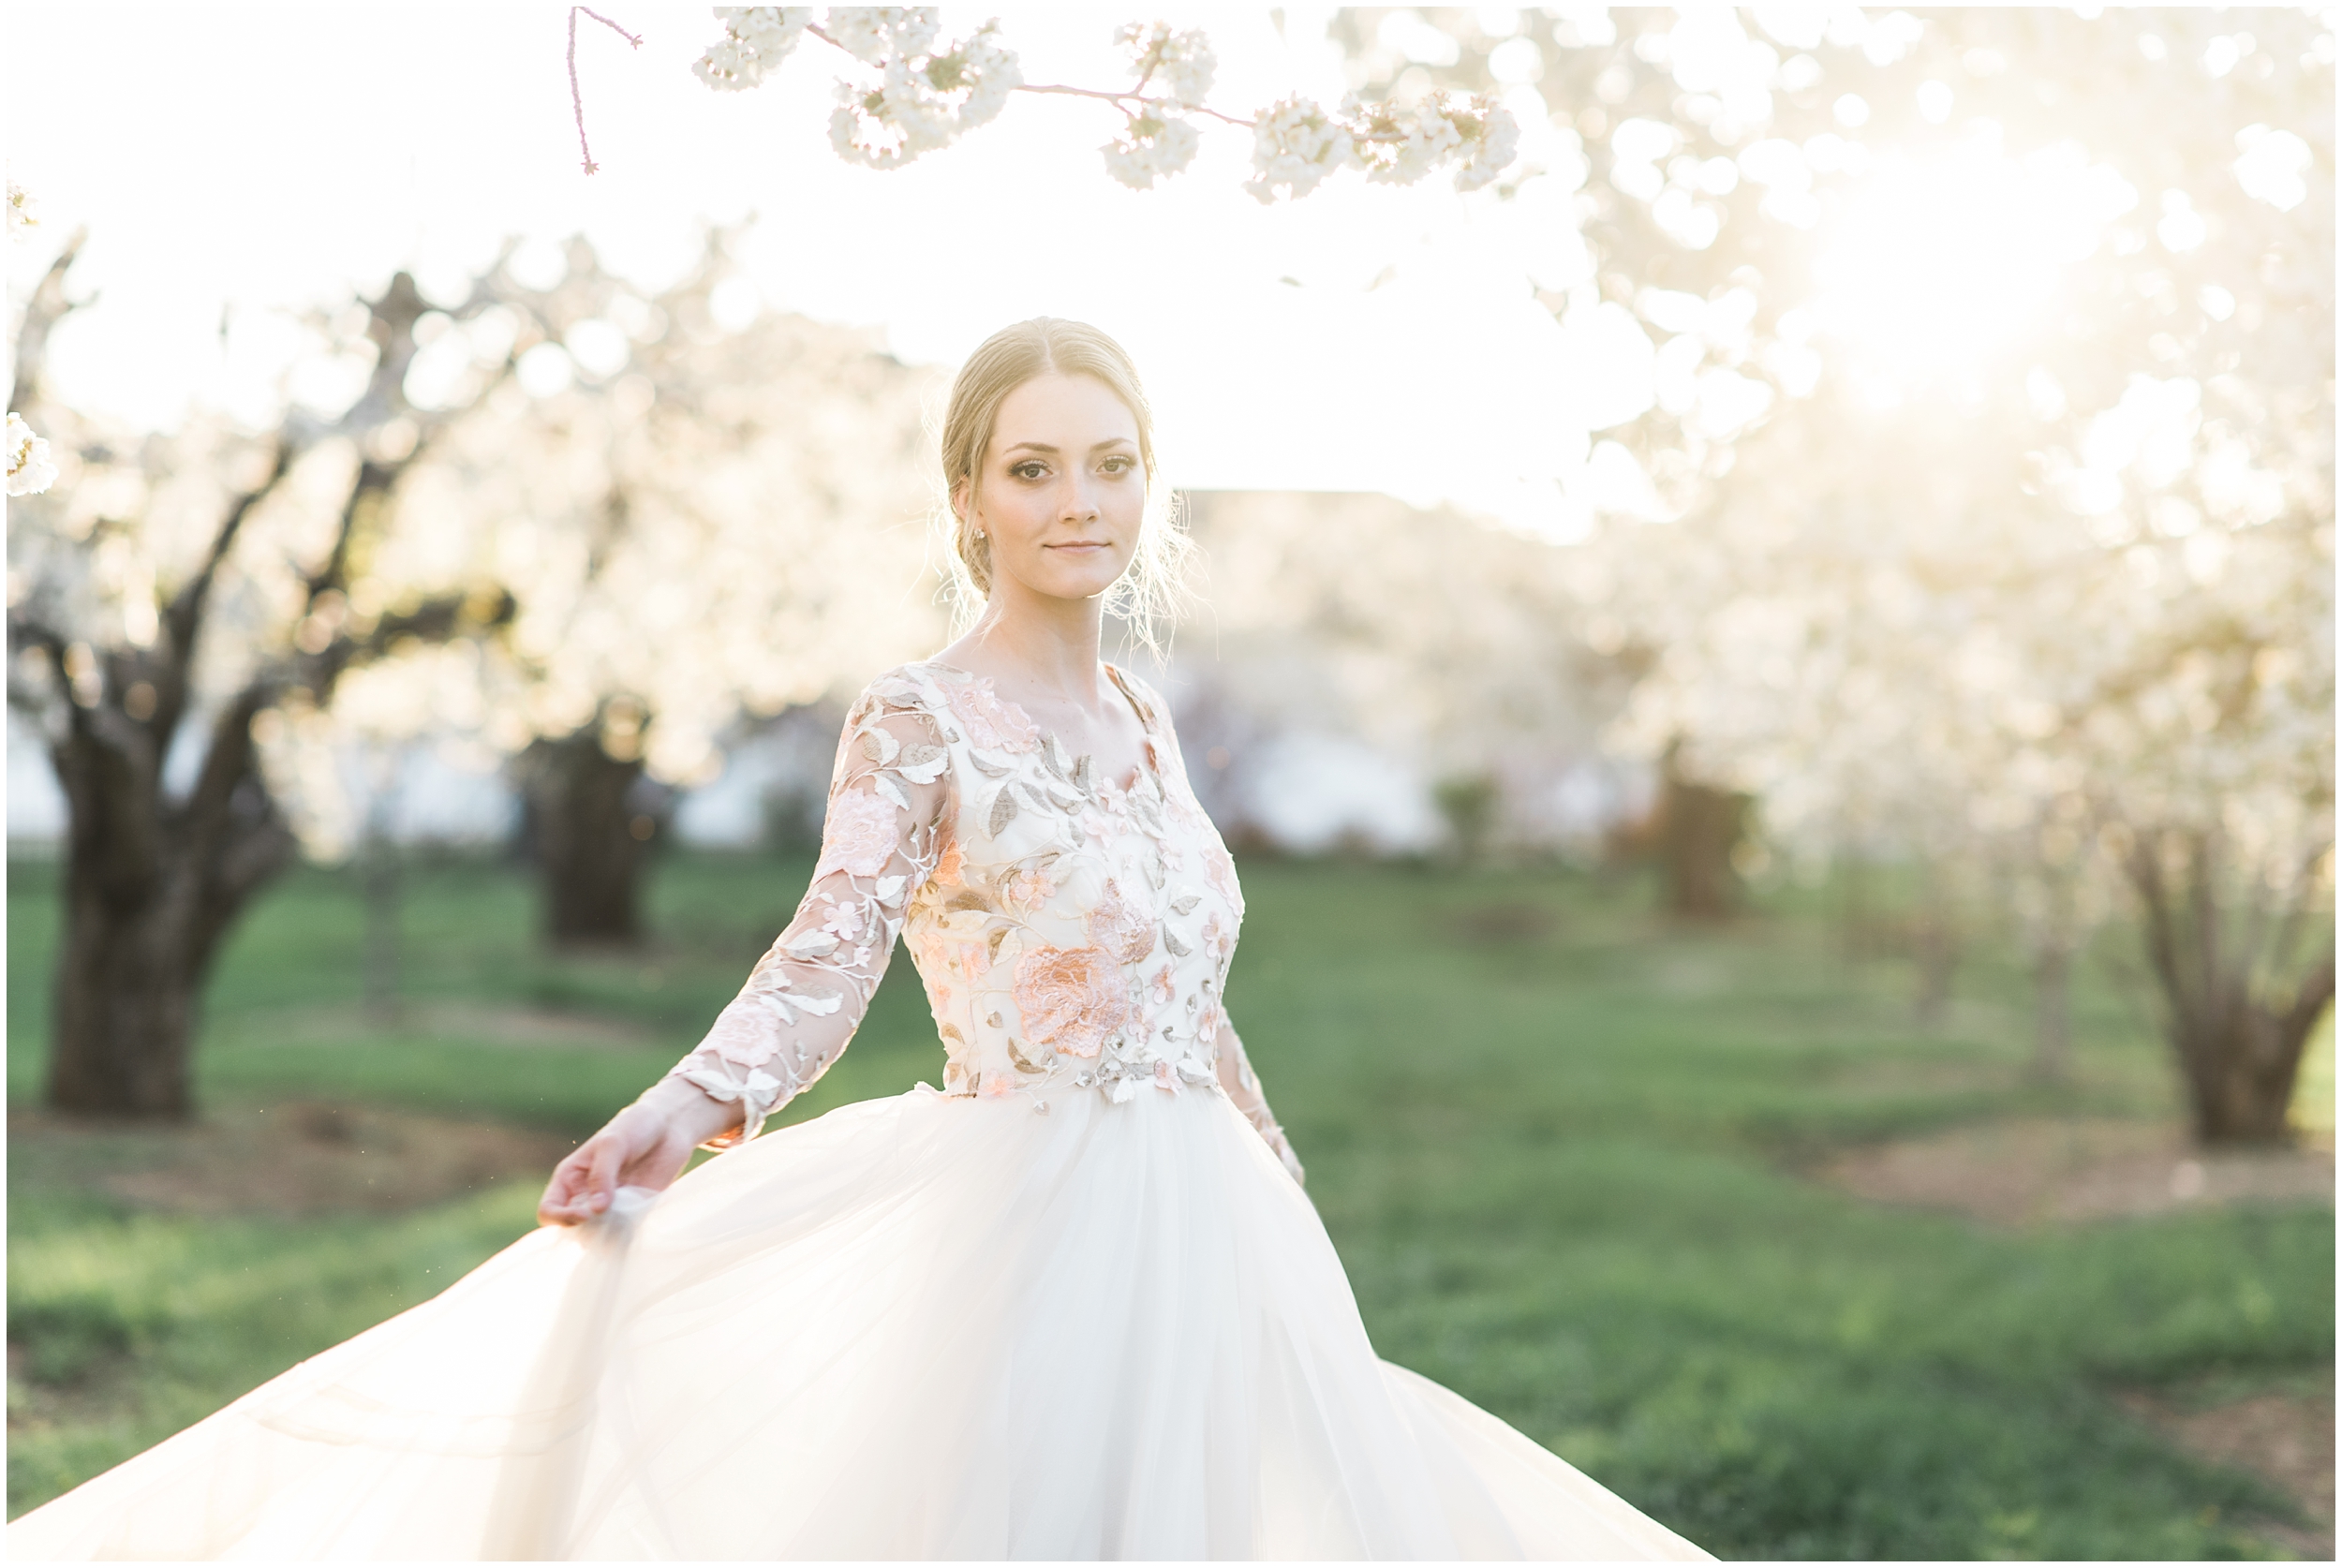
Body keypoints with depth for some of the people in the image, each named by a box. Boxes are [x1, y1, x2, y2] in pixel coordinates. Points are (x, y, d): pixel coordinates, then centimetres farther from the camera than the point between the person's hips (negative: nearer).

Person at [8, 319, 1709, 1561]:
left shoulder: (1141, 717, 12)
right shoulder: (917, 720, -8)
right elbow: (831, 950, -23)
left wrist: (1291, 1203, 24)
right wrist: (680, 1115, -40)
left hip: (1210, 1230, 7)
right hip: (1035, 1231, -7)